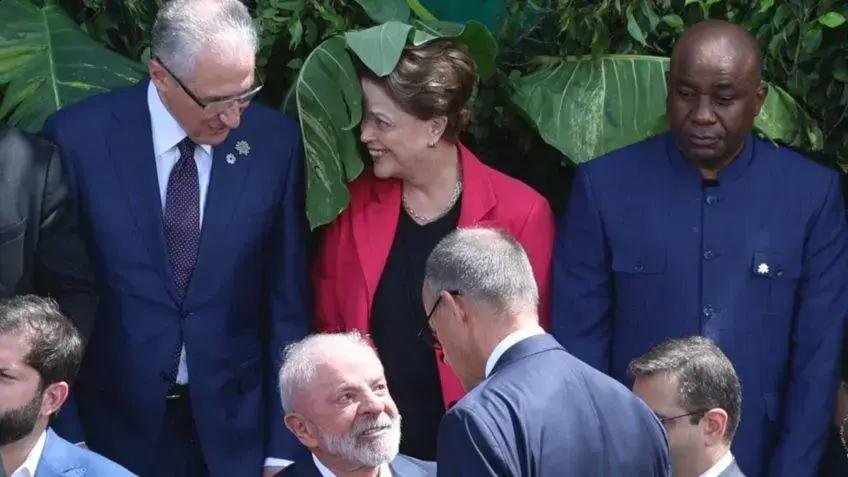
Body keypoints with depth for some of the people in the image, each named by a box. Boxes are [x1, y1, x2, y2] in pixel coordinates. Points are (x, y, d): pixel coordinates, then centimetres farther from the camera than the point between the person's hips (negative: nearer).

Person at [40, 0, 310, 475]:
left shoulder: (276, 142, -6)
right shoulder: (78, 138, -10)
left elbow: (288, 301, -2)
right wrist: (66, 434, -5)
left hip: (233, 429, 1)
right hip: (115, 424, -1)